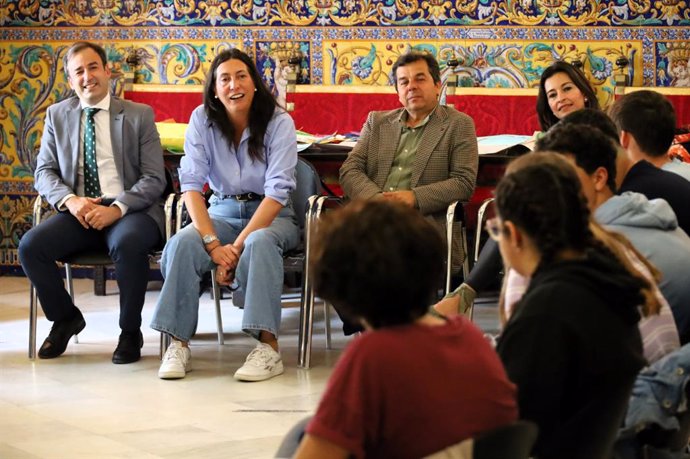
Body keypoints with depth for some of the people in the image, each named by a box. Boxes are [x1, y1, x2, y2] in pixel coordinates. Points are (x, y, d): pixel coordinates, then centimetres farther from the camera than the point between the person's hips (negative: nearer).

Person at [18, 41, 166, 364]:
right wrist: (70, 200, -12)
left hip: (128, 211, -3)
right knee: (30, 245, -24)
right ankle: (65, 318, 4)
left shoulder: (139, 115, 5)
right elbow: (44, 172, 10)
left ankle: (130, 331, -14)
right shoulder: (57, 115, 14)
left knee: (128, 243, -37)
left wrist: (117, 208, -18)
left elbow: (154, 179, -1)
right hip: (77, 212, 3)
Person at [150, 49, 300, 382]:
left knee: (260, 243, -37)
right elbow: (191, 184, -11)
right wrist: (213, 244, -24)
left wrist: (238, 245, -25)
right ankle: (178, 344, -25)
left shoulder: (279, 123, -9)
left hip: (272, 216, -2)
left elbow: (277, 191, -17)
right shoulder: (202, 120, -2)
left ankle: (268, 347, -37)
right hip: (221, 213, 2)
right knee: (182, 242, -28)